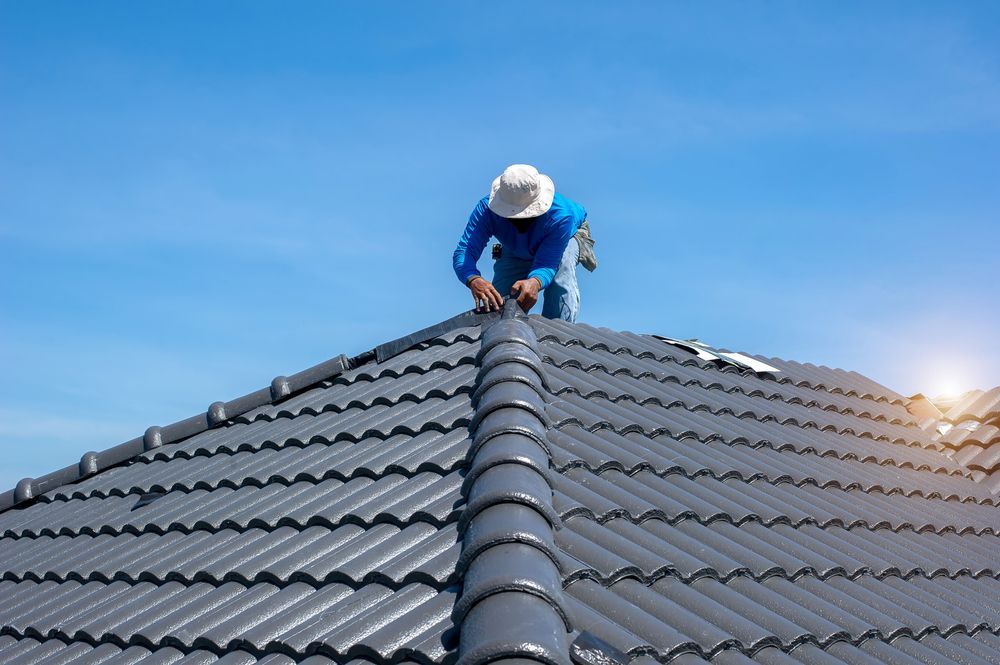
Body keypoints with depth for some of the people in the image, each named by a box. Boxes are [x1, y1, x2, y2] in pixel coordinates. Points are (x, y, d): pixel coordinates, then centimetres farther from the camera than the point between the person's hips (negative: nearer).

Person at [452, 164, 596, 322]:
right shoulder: (486, 209, -39)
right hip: (516, 252, 3)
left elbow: (547, 265, -46)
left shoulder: (560, 216, -45)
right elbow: (463, 251, -47)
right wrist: (474, 280, -71)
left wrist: (535, 282, -71)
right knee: (497, 300, -14)